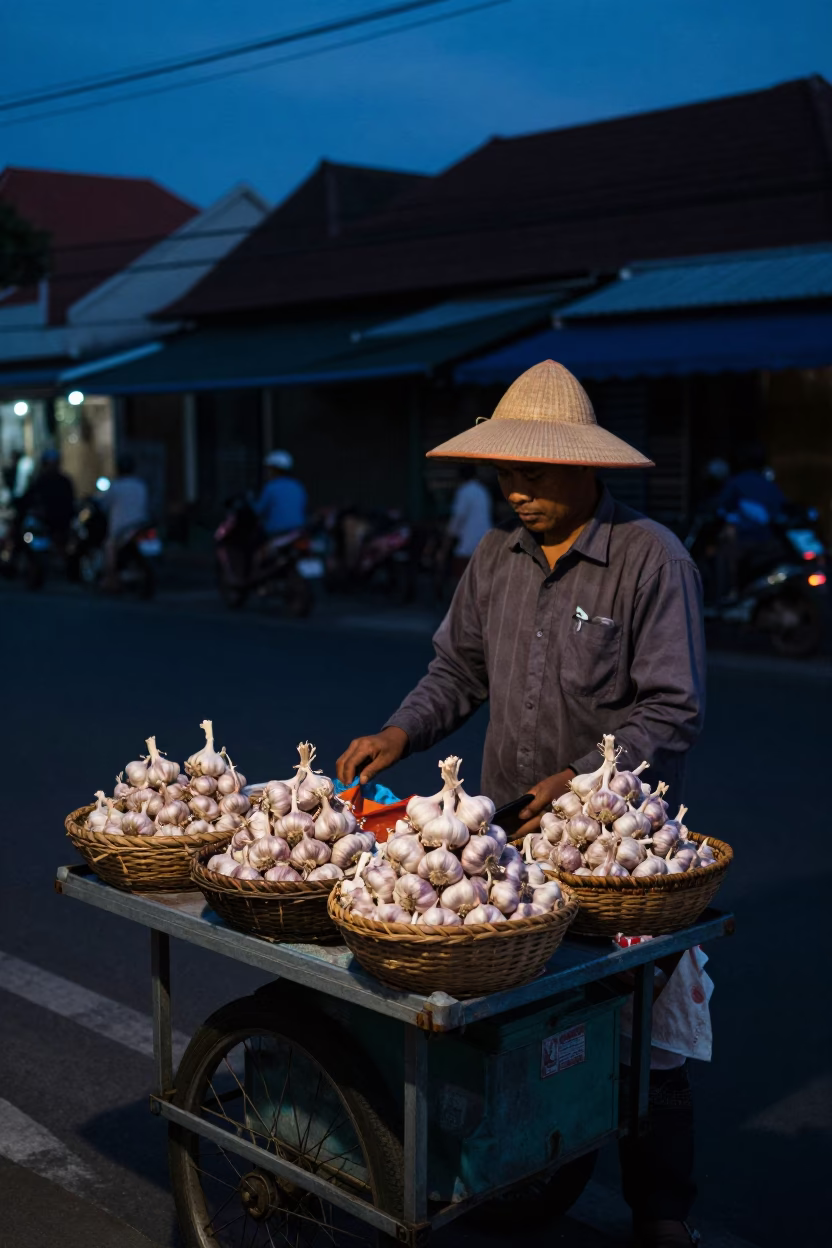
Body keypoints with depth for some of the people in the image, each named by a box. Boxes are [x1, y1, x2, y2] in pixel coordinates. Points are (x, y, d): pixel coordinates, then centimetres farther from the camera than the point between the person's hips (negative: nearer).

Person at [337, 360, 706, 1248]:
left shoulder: (651, 559, -12)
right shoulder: (497, 557, 6)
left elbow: (674, 710, -13)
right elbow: (459, 669, 15)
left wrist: (585, 778, -24)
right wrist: (402, 732, -1)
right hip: (504, 827, 5)